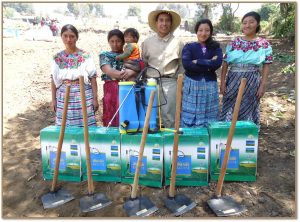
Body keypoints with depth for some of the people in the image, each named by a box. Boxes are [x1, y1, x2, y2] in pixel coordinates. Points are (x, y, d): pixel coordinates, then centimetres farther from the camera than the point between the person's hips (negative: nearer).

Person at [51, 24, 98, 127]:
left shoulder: (85, 56, -2)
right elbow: (54, 80, 10)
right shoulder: (57, 58, 7)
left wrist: (95, 98, -5)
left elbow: (92, 78, -2)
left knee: (85, 124, -2)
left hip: (83, 95, -2)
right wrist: (53, 99, 7)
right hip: (63, 97, 3)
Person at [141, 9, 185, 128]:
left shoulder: (178, 43, 4)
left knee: (169, 116, 0)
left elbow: (183, 65, 8)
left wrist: (178, 79, 3)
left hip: (170, 83, -2)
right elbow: (143, 63, 14)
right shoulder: (147, 42, 8)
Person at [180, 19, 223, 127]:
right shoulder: (189, 47, 4)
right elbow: (186, 64, -14)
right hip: (192, 85, -1)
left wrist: (197, 62, -12)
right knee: (190, 115, 2)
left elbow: (217, 63, -11)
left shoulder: (216, 47, 8)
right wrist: (208, 65, -12)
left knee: (209, 116, 7)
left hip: (210, 85, 2)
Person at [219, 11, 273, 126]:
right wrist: (222, 82, -2)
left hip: (252, 82, -1)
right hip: (233, 80, 1)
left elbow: (266, 66, 1)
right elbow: (225, 64, 2)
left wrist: (263, 85, -5)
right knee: (230, 109, 7)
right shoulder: (234, 43, 3)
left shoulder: (264, 44, 0)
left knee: (248, 110, 9)